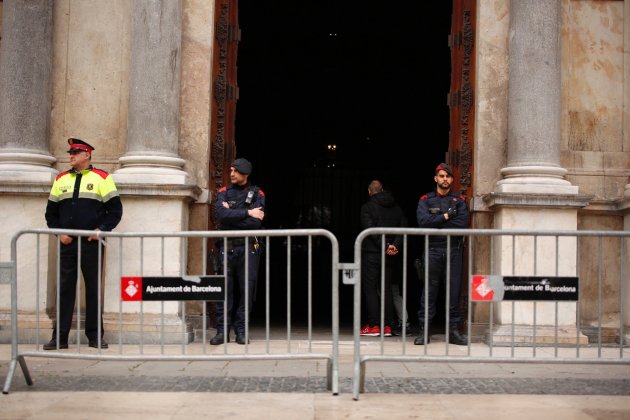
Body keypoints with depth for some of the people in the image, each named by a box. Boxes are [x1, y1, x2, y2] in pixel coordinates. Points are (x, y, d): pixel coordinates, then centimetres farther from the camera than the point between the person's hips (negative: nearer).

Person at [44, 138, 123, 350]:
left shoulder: (102, 178, 3)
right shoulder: (61, 179, 13)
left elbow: (115, 209, 2)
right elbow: (51, 211, 16)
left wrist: (102, 229, -10)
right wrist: (59, 232, 1)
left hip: (92, 243, -3)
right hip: (67, 244, 3)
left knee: (93, 289, 3)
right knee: (64, 289, 2)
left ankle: (95, 336, 11)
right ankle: (60, 337, 6)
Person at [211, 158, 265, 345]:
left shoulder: (257, 194, 5)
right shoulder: (224, 192, 10)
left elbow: (256, 222, -9)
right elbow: (221, 215, -10)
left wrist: (232, 215, -7)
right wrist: (247, 213, -10)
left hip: (248, 247, -1)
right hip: (227, 246, 1)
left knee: (247, 289, 0)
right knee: (224, 288, -1)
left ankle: (241, 330, 8)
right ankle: (222, 331, 4)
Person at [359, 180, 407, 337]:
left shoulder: (367, 207, -5)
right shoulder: (396, 207, 11)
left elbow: (371, 230, -17)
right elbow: (403, 228, 0)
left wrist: (385, 246, -18)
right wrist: (395, 246, -10)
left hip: (371, 253, -5)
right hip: (390, 255, 5)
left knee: (370, 288, 1)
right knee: (386, 289, 10)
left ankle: (373, 326, -2)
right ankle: (387, 326, 8)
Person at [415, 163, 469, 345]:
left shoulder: (459, 200, 11)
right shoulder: (425, 200, 10)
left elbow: (462, 223, -5)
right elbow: (422, 221, -7)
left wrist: (435, 224, -6)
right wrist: (446, 216, -7)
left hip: (454, 250, 1)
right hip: (433, 249, -1)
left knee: (454, 289, 0)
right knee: (429, 290, -2)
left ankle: (454, 330, 6)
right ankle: (424, 331, 1)